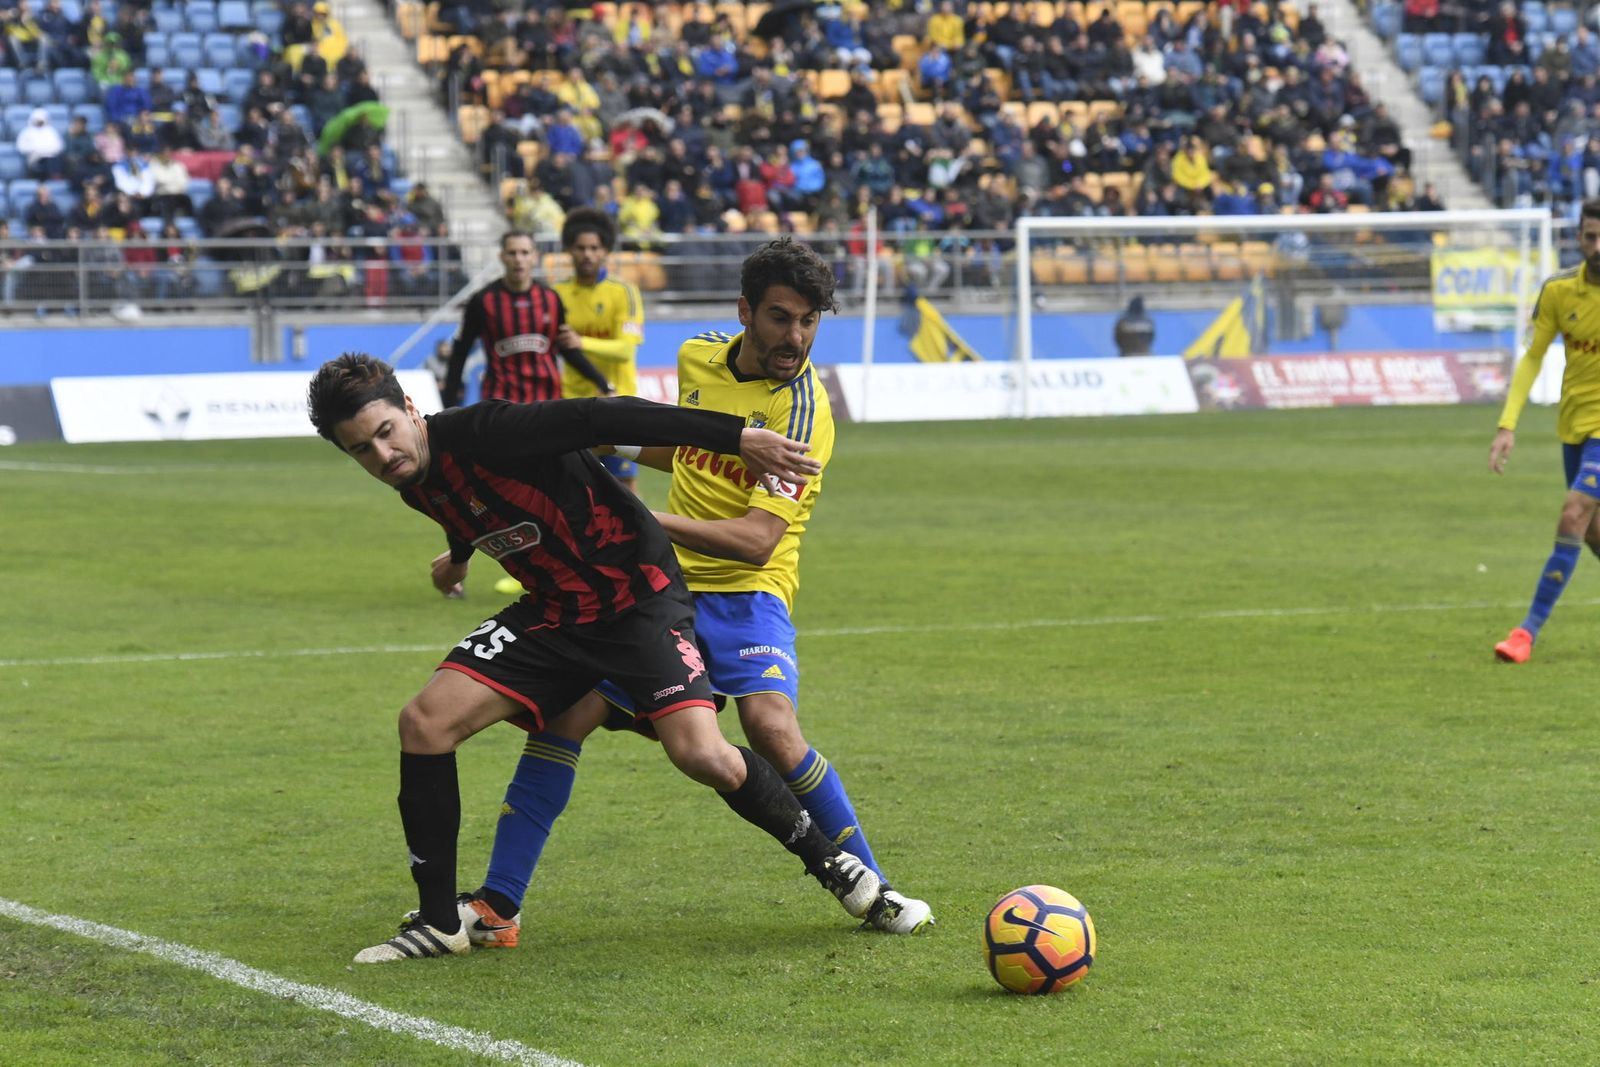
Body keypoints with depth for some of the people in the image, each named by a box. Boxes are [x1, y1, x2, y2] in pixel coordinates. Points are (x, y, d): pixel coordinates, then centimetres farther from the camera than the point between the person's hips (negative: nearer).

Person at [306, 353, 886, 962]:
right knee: (424, 722, -8)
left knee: (702, 756, -23)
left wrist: (735, 437, -33)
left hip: (639, 598, -7)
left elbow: (605, 418, -28)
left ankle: (825, 857, 5)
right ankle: (438, 923, 2)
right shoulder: (418, 488, 2)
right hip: (552, 612, 7)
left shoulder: (479, 433, -24)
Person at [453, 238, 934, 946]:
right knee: (567, 713, -10)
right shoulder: (698, 359, 6)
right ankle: (497, 906, -1)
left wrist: (650, 520, -32)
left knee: (770, 726, -28)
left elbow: (757, 540, -24)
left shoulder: (801, 406, -14)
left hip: (746, 591, -5)